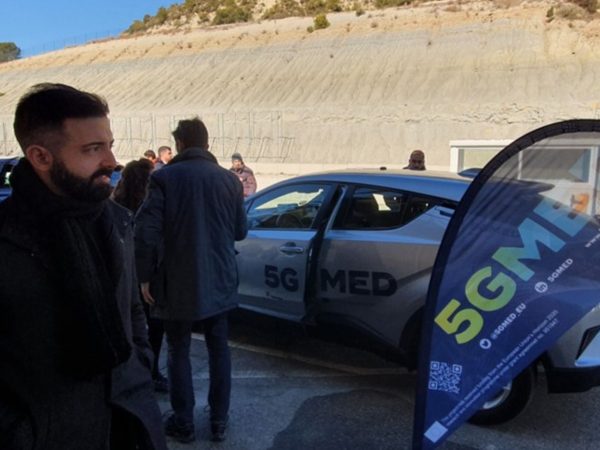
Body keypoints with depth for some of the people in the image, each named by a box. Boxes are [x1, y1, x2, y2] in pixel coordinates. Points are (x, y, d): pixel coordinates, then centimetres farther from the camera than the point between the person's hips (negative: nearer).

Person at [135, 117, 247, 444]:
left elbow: (146, 232, -14)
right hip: (219, 279, 3)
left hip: (178, 281, -3)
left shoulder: (164, 177, -9)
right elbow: (240, 231, 7)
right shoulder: (229, 179, 0)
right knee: (218, 350, 15)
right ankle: (219, 421, 24)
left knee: (178, 352, 12)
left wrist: (146, 276, -4)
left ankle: (183, 423, 22)